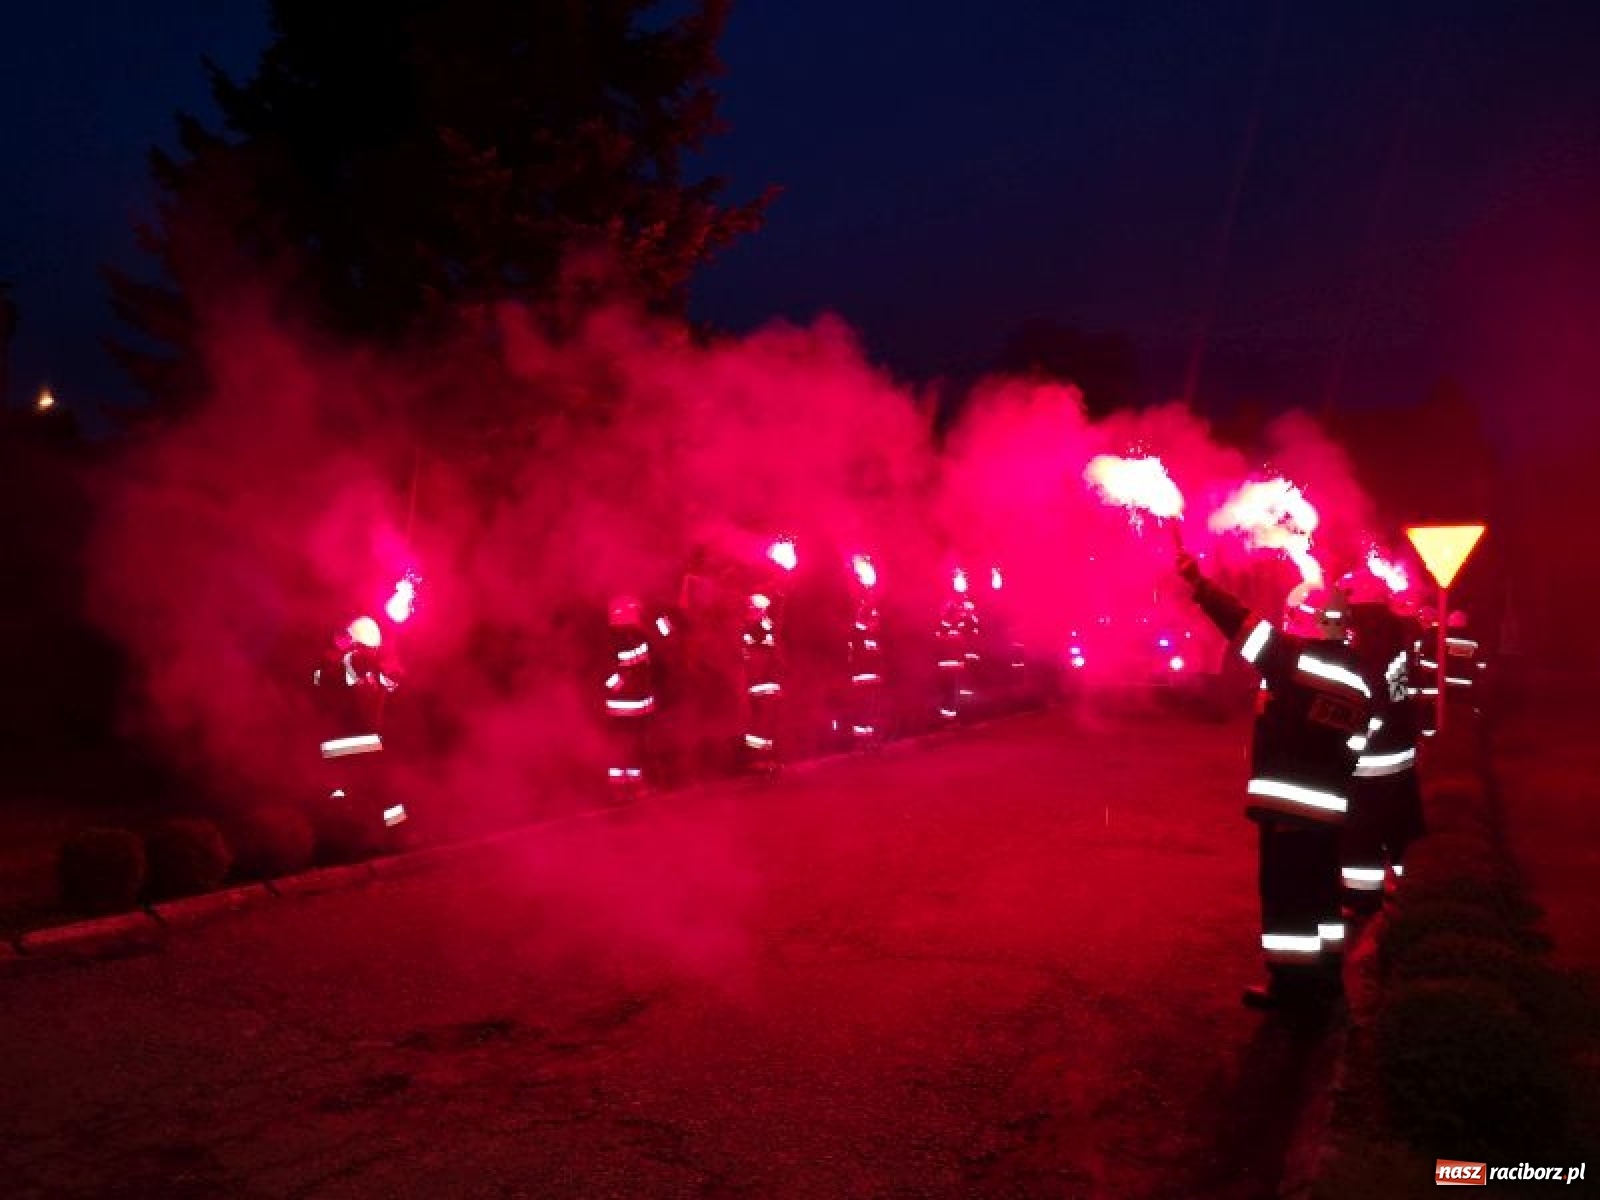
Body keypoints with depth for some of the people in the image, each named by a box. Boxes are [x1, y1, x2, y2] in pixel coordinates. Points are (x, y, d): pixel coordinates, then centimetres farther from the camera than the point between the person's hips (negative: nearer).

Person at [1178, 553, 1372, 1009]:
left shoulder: (1295, 657, -13)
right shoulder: (1356, 675, 9)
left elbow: (1245, 623, -12)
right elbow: (1352, 741, 11)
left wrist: (1198, 583, -6)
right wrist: (1335, 781, 16)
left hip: (1288, 797, -8)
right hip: (1328, 801, 8)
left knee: (1284, 889, 0)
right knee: (1321, 886, 16)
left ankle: (1290, 980, 6)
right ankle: (1324, 972, 26)